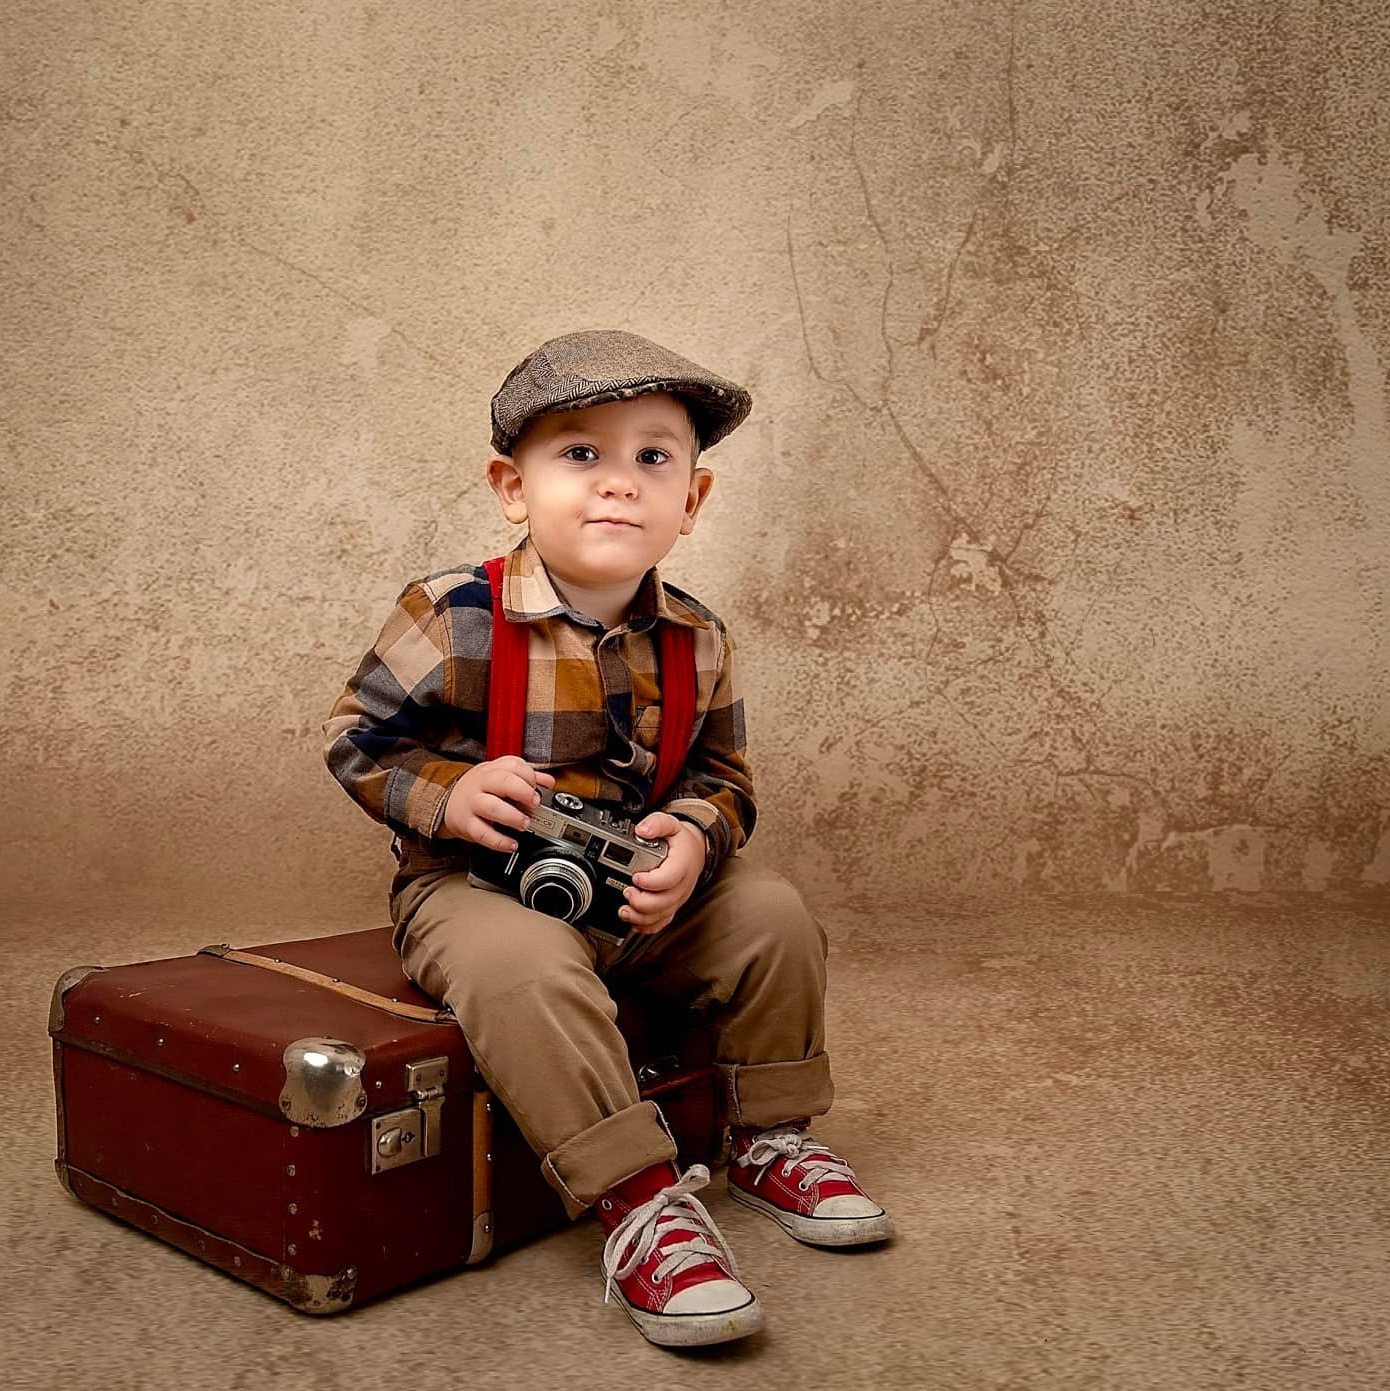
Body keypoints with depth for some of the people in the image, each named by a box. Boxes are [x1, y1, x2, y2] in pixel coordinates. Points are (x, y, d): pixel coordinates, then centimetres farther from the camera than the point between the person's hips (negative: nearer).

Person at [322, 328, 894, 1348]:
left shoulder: (698, 641, -1)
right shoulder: (453, 616, -14)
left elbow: (725, 777, 6)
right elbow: (356, 736, -6)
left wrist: (696, 839, -17)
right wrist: (446, 794, -24)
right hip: (477, 887, -4)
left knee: (774, 914, -6)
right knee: (529, 968, -35)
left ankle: (770, 1137, 14)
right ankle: (640, 1201, -25)